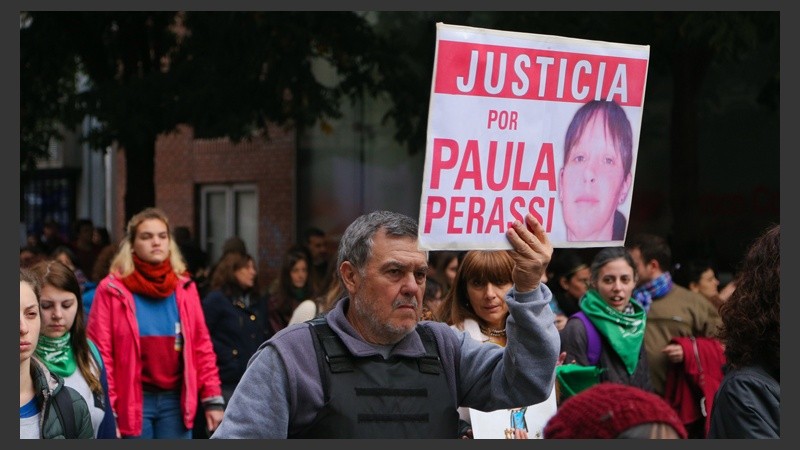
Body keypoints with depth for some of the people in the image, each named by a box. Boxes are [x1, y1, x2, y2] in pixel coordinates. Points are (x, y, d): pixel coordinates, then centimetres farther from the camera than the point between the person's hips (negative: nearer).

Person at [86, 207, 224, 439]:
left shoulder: (184, 288, 9)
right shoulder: (112, 289, -3)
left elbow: (201, 346, 10)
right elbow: (100, 353, -5)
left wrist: (213, 398, 5)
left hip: (177, 400, 3)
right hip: (134, 402, -3)